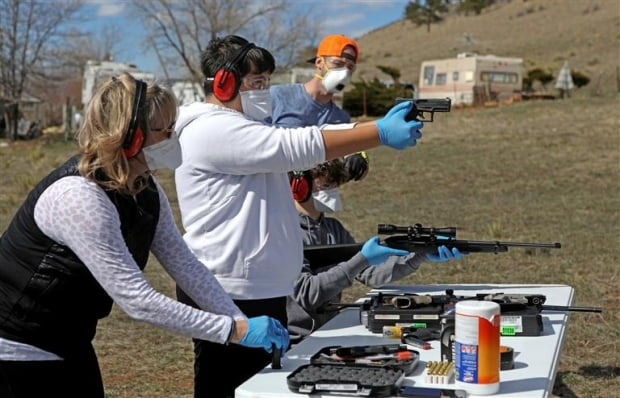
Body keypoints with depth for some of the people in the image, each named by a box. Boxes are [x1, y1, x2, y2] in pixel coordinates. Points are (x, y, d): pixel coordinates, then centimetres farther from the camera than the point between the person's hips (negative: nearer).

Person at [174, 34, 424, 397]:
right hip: (228, 295, -11)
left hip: (263, 290, 11)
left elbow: (294, 145, 10)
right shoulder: (213, 130, -16)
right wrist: (381, 133, -22)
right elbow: (297, 146, -23)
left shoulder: (249, 126, 19)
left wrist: (378, 127, -3)